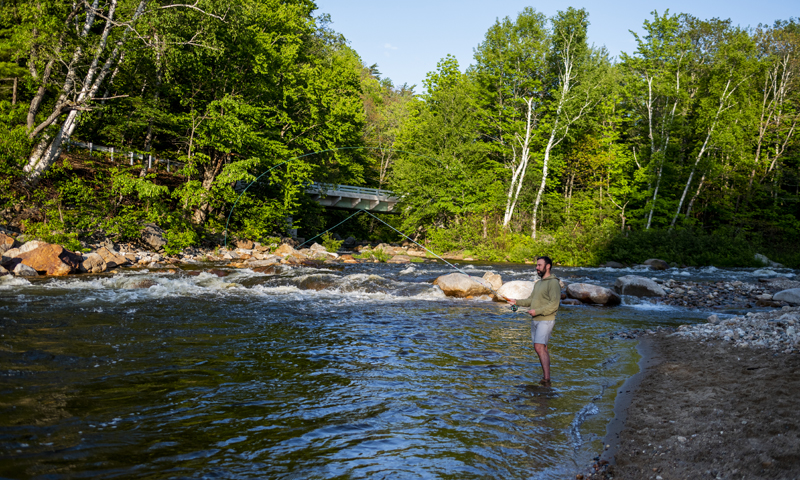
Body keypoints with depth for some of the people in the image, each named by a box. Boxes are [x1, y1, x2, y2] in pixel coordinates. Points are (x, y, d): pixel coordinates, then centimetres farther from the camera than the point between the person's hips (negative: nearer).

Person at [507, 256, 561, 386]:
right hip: (535, 321, 9)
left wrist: (537, 311, -22)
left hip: (546, 320, -9)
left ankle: (546, 379, -20)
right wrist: (516, 302, 7)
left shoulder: (553, 282, -10)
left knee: (539, 347, -19)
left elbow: (554, 304, -18)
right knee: (541, 348, 11)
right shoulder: (538, 283, 19)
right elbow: (531, 300, 19)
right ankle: (546, 377, 18)